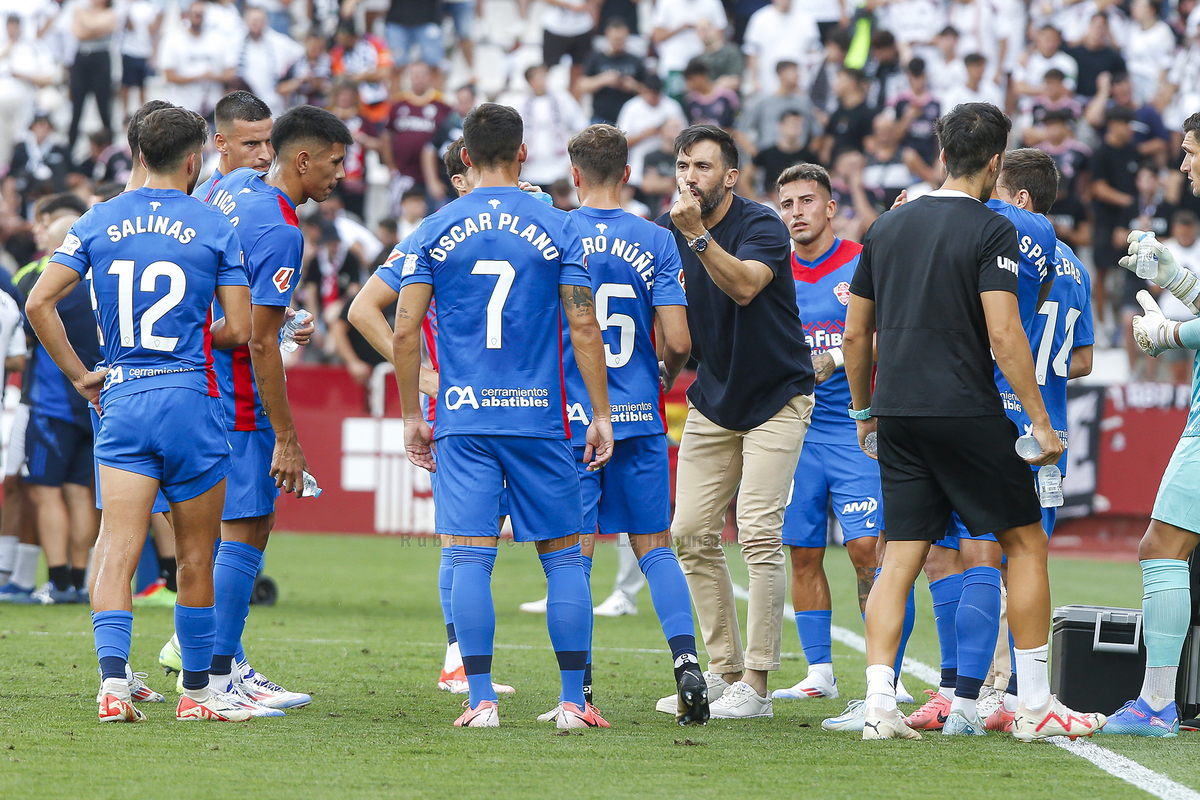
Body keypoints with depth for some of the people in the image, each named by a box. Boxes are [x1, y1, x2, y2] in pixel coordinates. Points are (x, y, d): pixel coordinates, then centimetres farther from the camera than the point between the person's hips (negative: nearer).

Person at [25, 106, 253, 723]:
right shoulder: (215, 228, -2)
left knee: (117, 550, -4)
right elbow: (238, 329, -2)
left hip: (122, 397, 2)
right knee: (195, 559, 9)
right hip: (192, 397, -2)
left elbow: (39, 303, -1)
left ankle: (112, 683, -21)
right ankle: (196, 691, 18)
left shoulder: (97, 222, 5)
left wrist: (79, 374, 7)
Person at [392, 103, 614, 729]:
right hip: (541, 417, 0)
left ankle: (480, 699, -5)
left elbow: (405, 331, 1)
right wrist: (601, 414, 6)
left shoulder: (434, 232, 3)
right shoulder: (557, 230, 2)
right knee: (563, 555, 7)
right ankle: (573, 700, 5)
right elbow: (585, 329, -1)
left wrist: (411, 416, 9)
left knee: (471, 558, 0)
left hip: (464, 419, 0)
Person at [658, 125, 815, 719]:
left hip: (777, 397, -6)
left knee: (758, 533, -14)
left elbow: (745, 285, -35)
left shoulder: (761, 226, -16)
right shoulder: (666, 232, 1)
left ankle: (756, 684, -12)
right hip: (712, 398, 6)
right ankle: (723, 668, 12)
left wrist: (698, 235, -45)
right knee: (692, 533, 2)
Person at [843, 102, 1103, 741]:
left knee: (901, 556, 6)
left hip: (896, 416, 5)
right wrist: (1040, 420, -10)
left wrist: (863, 411, 26)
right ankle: (1035, 706, 5)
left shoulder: (888, 227, 11)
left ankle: (879, 704, -5)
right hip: (966, 412, -5)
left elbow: (855, 334, 15)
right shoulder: (990, 231, -7)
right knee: (1025, 543, 6)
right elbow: (1003, 335, -14)